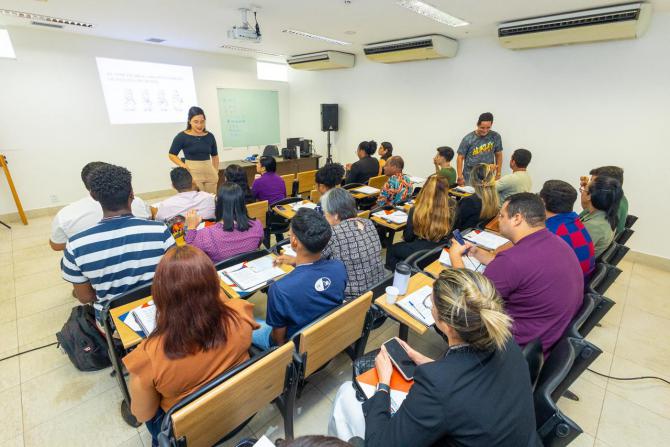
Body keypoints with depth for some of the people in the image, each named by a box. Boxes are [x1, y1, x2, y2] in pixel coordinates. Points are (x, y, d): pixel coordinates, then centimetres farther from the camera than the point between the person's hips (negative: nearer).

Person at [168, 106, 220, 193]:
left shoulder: (210, 136, 7)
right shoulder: (182, 136, -1)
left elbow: (215, 156, 19)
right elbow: (172, 155, 5)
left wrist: (216, 172, 11)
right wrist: (184, 166, -10)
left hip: (210, 174, 3)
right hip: (192, 174, -3)